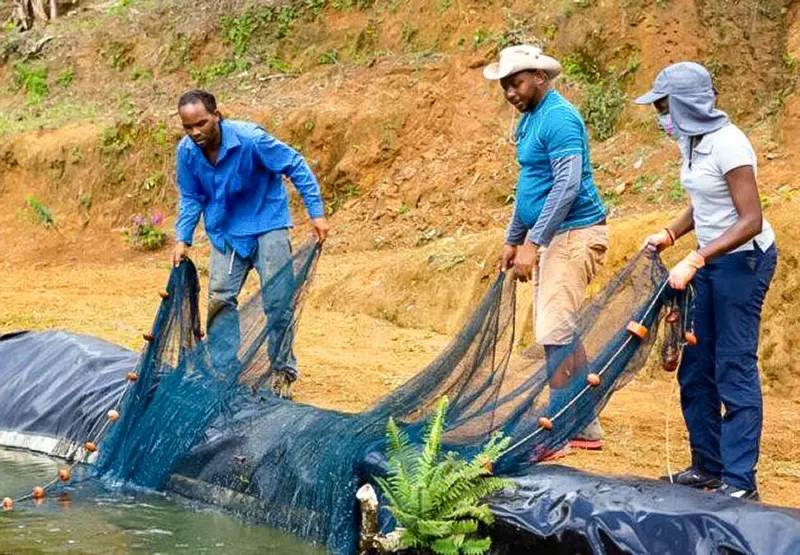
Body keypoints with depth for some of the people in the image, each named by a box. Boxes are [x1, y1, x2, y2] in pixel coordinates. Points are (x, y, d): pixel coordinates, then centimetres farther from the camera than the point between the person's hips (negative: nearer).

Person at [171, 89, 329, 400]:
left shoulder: (250, 139, -26)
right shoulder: (186, 152, -12)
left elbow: (296, 166, -16)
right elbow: (191, 199, 4)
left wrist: (316, 213, -19)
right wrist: (182, 238, -7)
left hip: (267, 225, -4)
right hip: (225, 232, 4)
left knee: (277, 301, -4)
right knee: (220, 299, -2)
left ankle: (283, 373, 11)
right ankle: (224, 374, 6)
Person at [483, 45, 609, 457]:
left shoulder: (559, 118, -15)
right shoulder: (529, 121, 15)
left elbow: (567, 186, -23)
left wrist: (532, 243, -23)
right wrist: (513, 240, 23)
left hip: (573, 234, -10)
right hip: (552, 238, 10)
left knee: (554, 331, -11)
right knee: (560, 330, 12)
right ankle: (585, 428, 19)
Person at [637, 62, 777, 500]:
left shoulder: (727, 144, -22)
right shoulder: (691, 142, 5)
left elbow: (750, 221, -26)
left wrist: (694, 261, -29)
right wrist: (669, 235, 1)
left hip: (744, 260, -9)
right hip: (711, 260, 9)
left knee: (734, 369, -7)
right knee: (696, 368, 12)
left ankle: (740, 482, -1)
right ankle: (708, 467, 23)